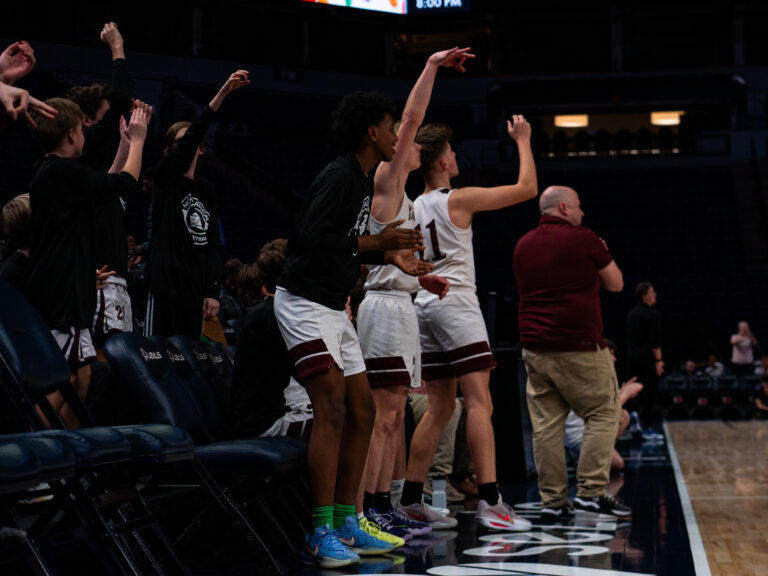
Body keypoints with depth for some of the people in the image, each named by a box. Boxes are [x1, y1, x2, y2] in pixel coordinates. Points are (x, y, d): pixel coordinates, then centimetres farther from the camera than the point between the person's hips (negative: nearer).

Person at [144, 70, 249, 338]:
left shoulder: (206, 191, 16)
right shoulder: (164, 177, 1)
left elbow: (214, 244, 14)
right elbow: (189, 140, -15)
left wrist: (213, 291, 3)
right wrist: (222, 93, -24)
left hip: (196, 290, 5)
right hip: (166, 286, -5)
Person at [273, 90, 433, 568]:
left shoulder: (363, 182, 15)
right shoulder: (340, 176, -15)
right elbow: (311, 239, -25)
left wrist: (390, 256, 11)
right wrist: (376, 242, -19)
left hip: (333, 308, 11)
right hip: (305, 302, -11)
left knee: (362, 410, 10)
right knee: (332, 410, -18)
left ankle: (346, 523, 17)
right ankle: (321, 533, -16)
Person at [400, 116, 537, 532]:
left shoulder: (413, 208, 14)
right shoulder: (458, 200, -7)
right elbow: (527, 189, -5)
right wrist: (523, 141, 7)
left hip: (424, 306, 8)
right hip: (455, 303, -8)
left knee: (440, 409, 12)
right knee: (479, 403, -11)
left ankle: (410, 501, 11)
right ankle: (489, 502, -17)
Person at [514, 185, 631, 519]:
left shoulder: (523, 245, 12)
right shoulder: (583, 240, -6)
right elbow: (616, 284, 4)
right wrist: (600, 256, 22)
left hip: (534, 348, 6)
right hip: (579, 348, -6)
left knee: (546, 425, 5)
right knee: (602, 415, 4)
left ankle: (551, 501, 5)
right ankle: (591, 491, -3)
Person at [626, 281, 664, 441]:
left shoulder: (632, 313, 12)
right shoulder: (653, 314, -11)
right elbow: (655, 340, -15)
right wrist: (658, 360, -14)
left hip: (632, 358, 7)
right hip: (647, 359, -7)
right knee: (650, 393, -2)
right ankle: (647, 428, -2)